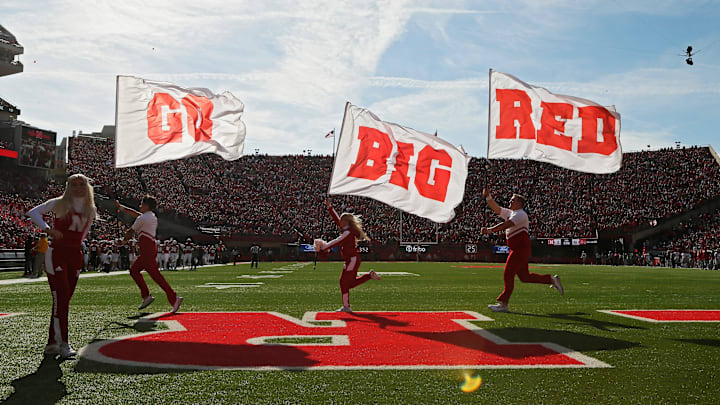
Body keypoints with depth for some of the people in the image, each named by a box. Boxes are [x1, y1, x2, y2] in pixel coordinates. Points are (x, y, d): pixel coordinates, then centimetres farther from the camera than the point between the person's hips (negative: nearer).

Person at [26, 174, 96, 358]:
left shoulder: (91, 209, 11)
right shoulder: (59, 204, -1)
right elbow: (32, 212, -5)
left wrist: (74, 244, 14)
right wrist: (47, 229, -18)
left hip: (76, 255, 5)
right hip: (57, 253, -5)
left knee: (64, 300, 6)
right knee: (61, 298, -12)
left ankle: (52, 343, 15)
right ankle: (63, 343, -8)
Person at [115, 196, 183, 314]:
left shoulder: (142, 218, -8)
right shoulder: (152, 216, 18)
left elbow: (130, 232, 2)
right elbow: (134, 213, 30)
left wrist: (124, 240, 22)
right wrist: (120, 207, 37)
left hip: (147, 248, -10)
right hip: (150, 247, 10)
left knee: (155, 274, -13)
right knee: (134, 270, 16)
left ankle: (174, 298, -18)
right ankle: (146, 296, 13)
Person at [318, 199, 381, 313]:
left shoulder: (348, 232, -15)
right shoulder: (346, 229, 12)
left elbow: (337, 242, -20)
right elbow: (336, 219, 19)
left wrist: (324, 248, -16)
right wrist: (330, 207, 19)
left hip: (352, 259, -10)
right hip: (352, 260, 10)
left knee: (344, 281, -4)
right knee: (351, 283, 13)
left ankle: (346, 306, 1)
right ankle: (370, 275, 14)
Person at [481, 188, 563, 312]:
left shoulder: (520, 214, -11)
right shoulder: (509, 213, 17)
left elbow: (506, 225, -24)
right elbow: (495, 208, 18)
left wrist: (489, 230, -31)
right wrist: (488, 196, 4)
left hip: (521, 249, -9)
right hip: (516, 250, 9)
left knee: (508, 274, -8)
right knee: (524, 276, 12)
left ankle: (504, 303, -2)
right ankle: (551, 280, 24)